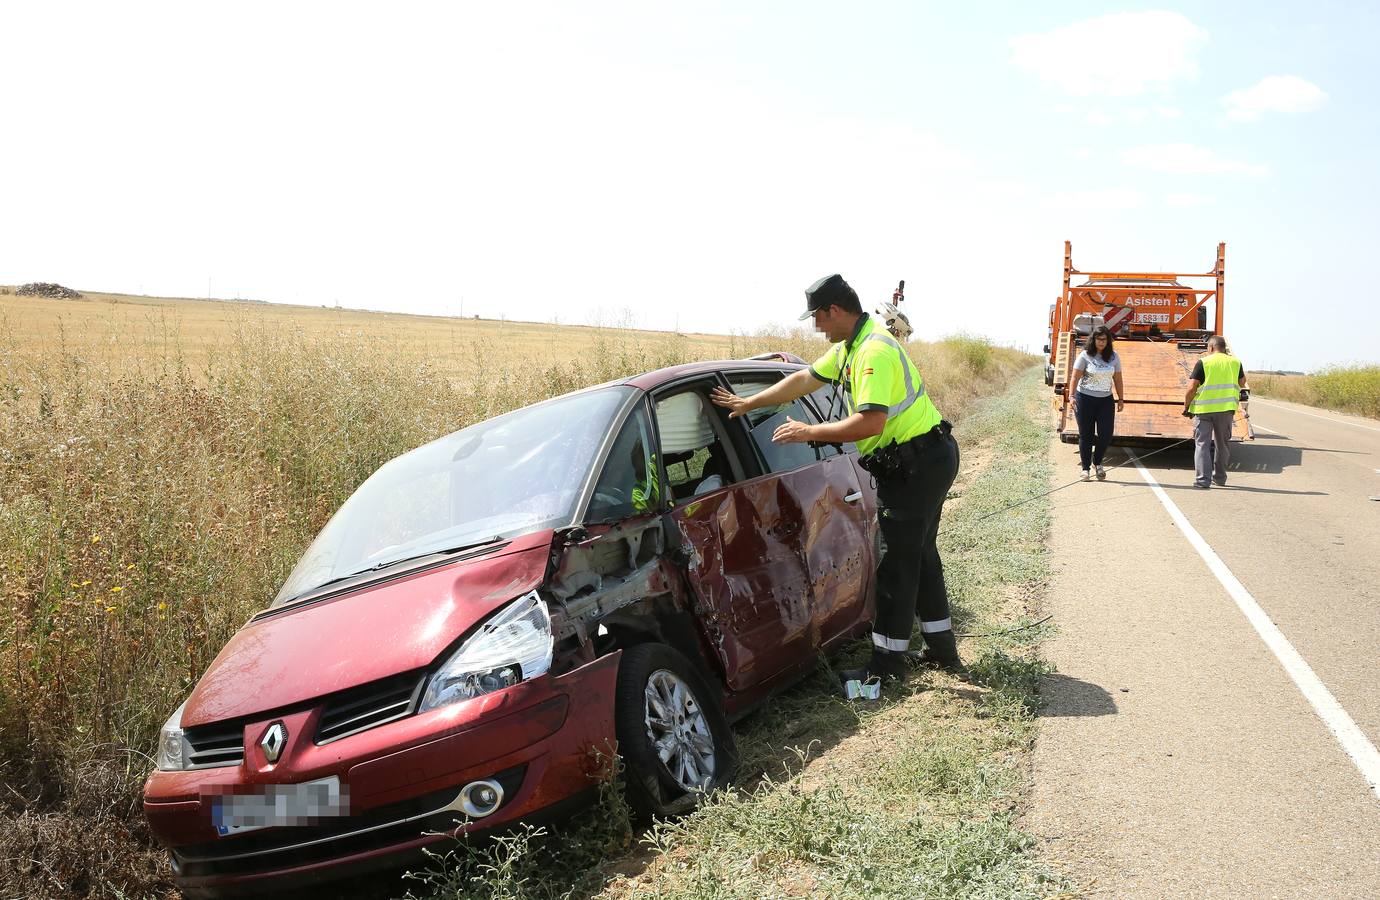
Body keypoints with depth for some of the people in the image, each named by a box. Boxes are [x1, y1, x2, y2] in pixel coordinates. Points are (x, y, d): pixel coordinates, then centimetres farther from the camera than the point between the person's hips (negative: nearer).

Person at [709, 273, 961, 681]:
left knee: (897, 561, -3)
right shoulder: (849, 346, 11)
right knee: (920, 554, 18)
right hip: (928, 460, 11)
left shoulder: (875, 350, -22)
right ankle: (941, 648, 28)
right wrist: (747, 404, 20)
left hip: (917, 463, -11)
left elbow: (871, 421, -30)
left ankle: (889, 660, 7)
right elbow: (804, 379, 20)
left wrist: (809, 432, -20)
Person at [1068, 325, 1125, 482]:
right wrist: (1072, 396, -18)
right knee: (1086, 434, 2)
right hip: (1084, 398, -3)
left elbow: (1117, 379, 10)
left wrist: (1121, 399, 8)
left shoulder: (1113, 357, 6)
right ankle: (1085, 468, 11)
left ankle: (1097, 462, 20)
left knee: (1106, 433, -4)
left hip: (1105, 400, 3)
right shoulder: (1085, 356, -5)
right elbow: (1075, 377, -8)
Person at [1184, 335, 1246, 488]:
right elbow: (1242, 384, 22)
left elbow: (1191, 389, -9)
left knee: (1202, 444, 1)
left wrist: (1186, 407, 3)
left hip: (1203, 408, -3)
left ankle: (1203, 479, -8)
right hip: (1226, 408, 3)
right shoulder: (1235, 362, 7)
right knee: (1222, 443, 18)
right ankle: (1219, 477, 27)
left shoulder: (1203, 362, -4)